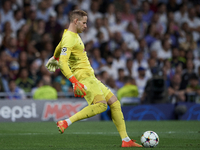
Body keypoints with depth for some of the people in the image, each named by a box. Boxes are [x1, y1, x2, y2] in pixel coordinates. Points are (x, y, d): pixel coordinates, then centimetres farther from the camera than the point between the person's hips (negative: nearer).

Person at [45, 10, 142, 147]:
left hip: (90, 78, 10)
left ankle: (126, 140, 4)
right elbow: (63, 62, -26)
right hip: (83, 77, -10)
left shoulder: (74, 35, 18)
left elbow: (60, 46, 40)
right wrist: (75, 82, -34)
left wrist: (54, 58, 61)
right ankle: (66, 123, -27)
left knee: (114, 102, 5)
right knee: (101, 105, -28)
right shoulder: (69, 38, -14)